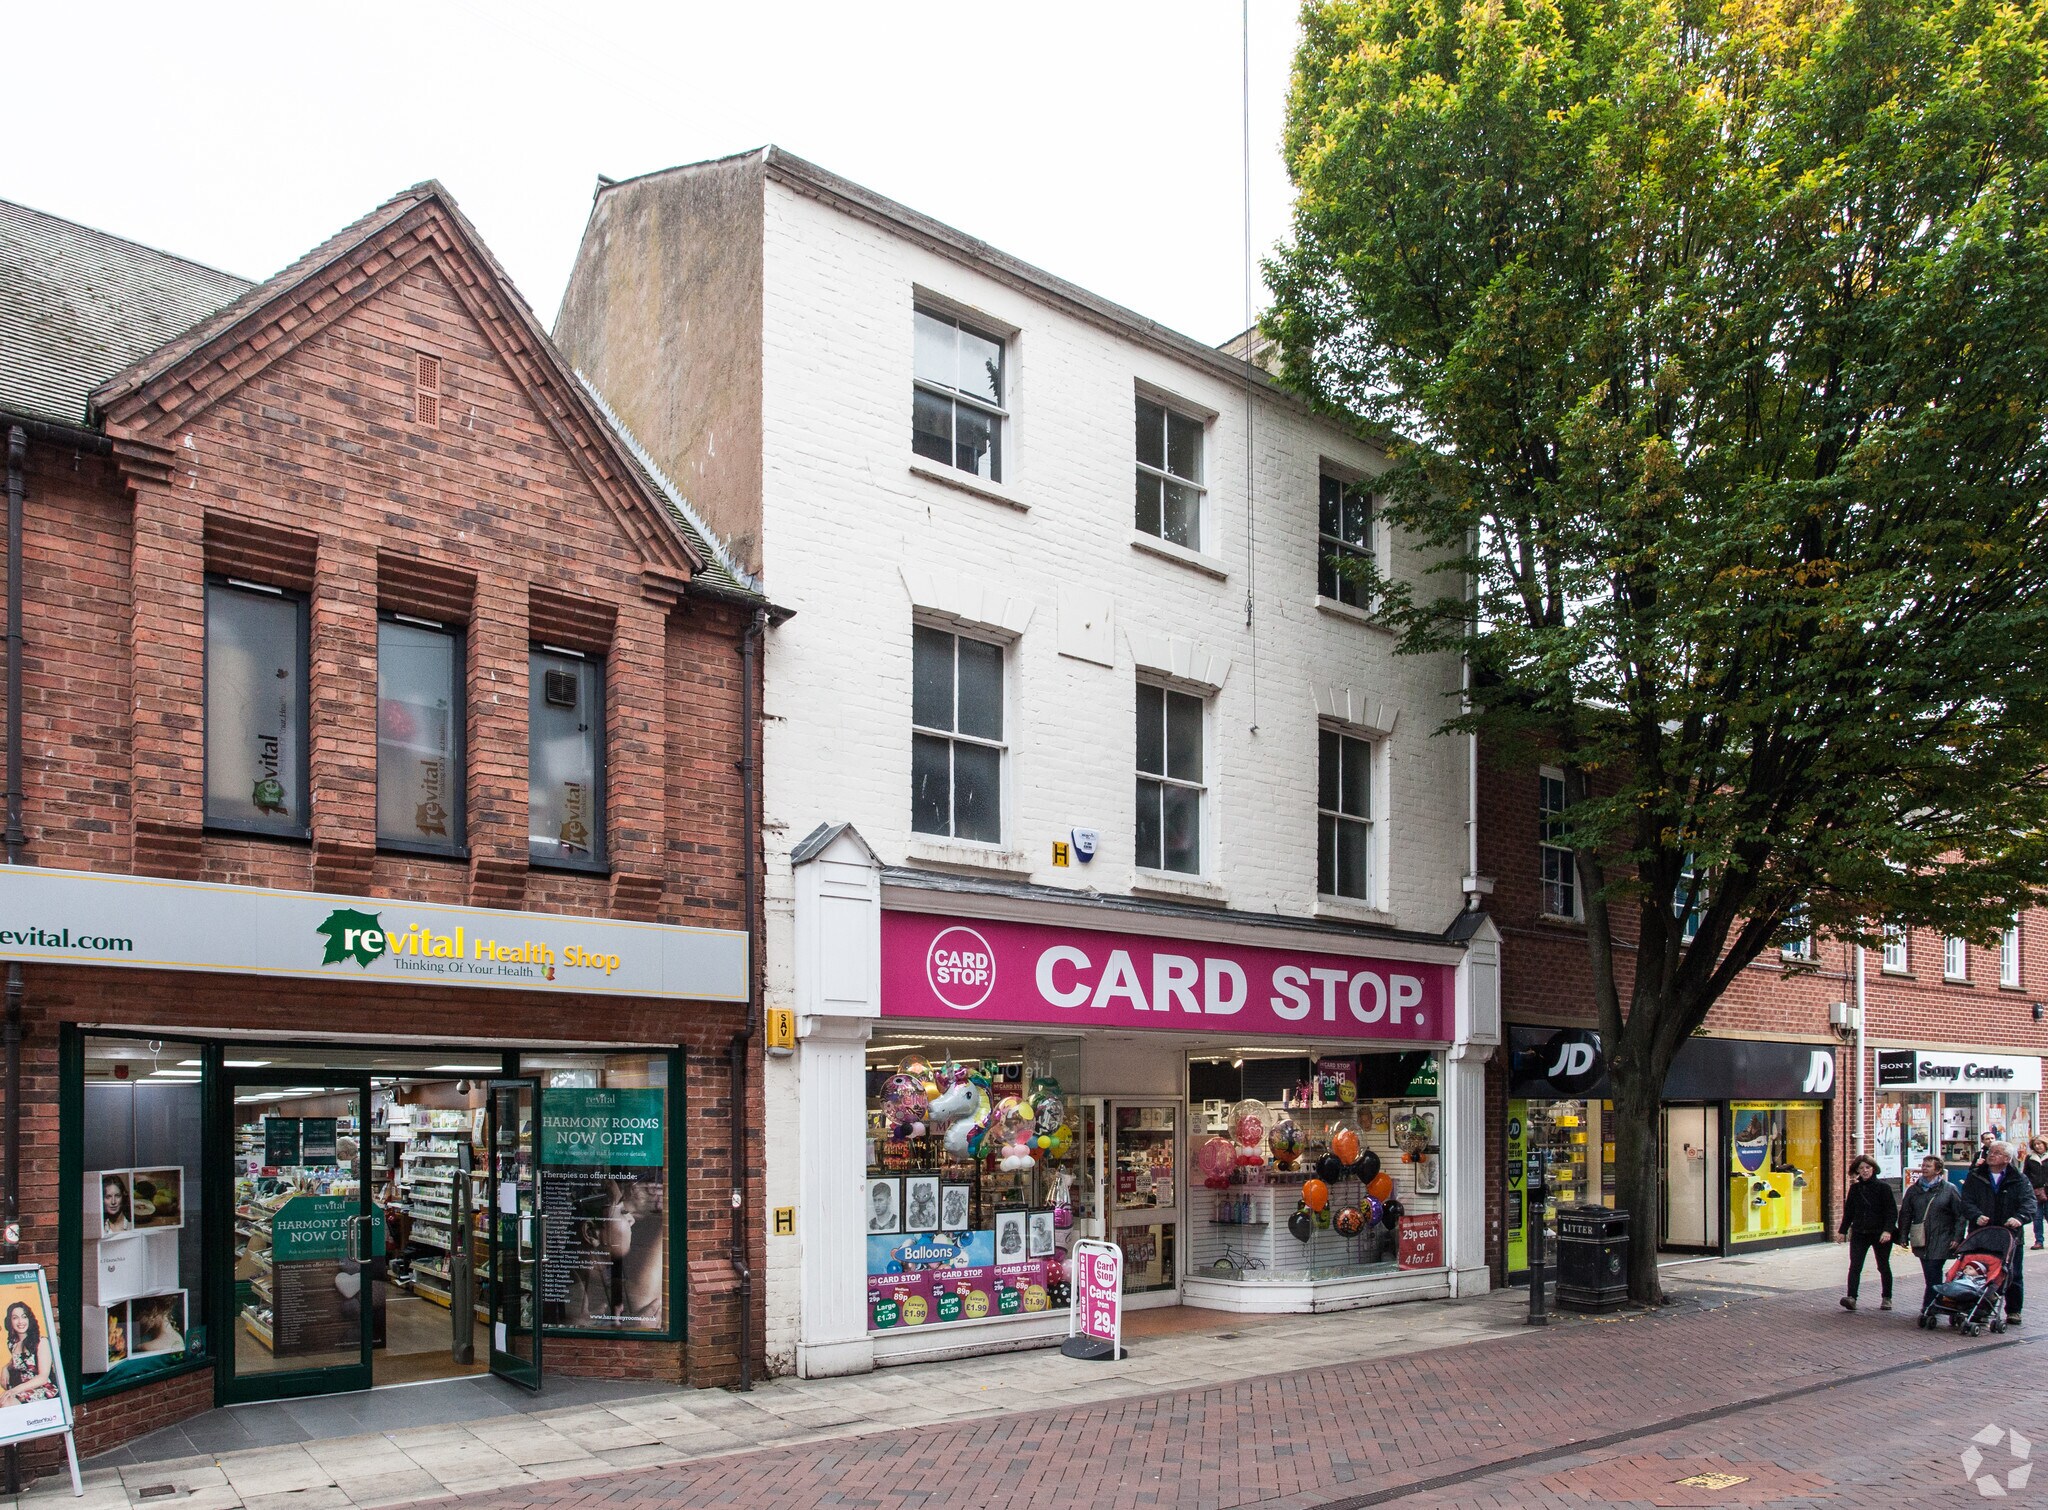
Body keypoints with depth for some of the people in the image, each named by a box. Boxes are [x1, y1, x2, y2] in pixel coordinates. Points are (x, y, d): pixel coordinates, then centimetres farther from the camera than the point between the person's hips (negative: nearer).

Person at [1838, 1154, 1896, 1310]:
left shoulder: (1883, 1187, -4)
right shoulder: (1855, 1188, 7)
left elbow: (1892, 1211, -7)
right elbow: (1849, 1211, 14)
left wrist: (1888, 1230, -19)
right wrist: (1843, 1230, 14)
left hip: (1880, 1233, -3)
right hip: (1859, 1233, 3)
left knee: (1883, 1266, 11)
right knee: (1854, 1266, -9)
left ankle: (1886, 1298, 25)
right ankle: (1851, 1297, -16)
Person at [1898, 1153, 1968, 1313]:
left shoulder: (1949, 1189, 0)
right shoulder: (1914, 1190, 11)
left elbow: (1960, 1215, -1)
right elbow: (1905, 1214, 13)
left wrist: (1956, 1237, -8)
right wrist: (1903, 1236, 7)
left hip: (1941, 1240, -4)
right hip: (1921, 1240, 4)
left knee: (1933, 1275, -9)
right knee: (1931, 1275, 8)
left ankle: (1929, 1305, -4)